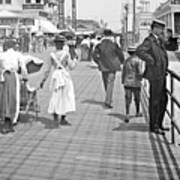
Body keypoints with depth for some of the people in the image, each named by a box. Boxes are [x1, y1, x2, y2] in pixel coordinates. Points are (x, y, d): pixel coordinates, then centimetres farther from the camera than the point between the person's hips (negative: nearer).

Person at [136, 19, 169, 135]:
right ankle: (154, 126, 7)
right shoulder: (149, 40, -13)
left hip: (162, 75, 9)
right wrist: (152, 61, -25)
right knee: (155, 101, -2)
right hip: (155, 75, -9)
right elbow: (139, 51, -30)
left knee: (163, 99, 15)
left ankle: (159, 124, 25)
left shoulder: (159, 40, 15)